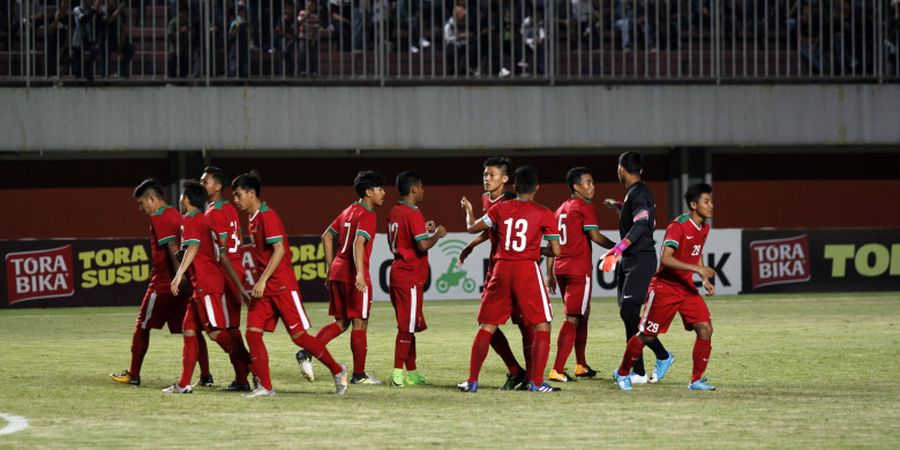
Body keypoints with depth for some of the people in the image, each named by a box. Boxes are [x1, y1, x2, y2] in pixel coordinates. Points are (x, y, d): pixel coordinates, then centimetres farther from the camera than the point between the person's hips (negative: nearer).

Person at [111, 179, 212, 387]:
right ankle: (206, 375, 1)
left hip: (163, 284, -8)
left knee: (142, 327, 6)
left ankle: (133, 374, 11)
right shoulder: (176, 215, 14)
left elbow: (173, 248, -21)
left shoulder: (159, 218, -11)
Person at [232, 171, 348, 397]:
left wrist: (263, 280, -24)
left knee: (299, 335, -5)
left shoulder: (267, 216, -14)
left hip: (282, 285, -9)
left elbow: (279, 250, -21)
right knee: (253, 332, -4)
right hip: (264, 288, 9)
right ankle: (265, 387, -2)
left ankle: (337, 371, 10)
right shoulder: (253, 219, 15)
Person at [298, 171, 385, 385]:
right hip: (354, 276, -8)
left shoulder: (348, 211, 16)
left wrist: (331, 269, 23)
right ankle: (359, 374, 5)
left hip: (337, 273, 8)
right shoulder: (367, 215, -10)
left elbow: (327, 237, 20)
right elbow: (358, 243, -26)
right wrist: (360, 274, -34)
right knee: (359, 323, 1)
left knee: (341, 323, 14)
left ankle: (307, 353, -3)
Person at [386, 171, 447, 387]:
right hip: (410, 277, -9)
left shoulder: (394, 212, 13)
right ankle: (398, 372, -8)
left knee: (409, 325, 14)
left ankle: (412, 372, 19)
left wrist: (424, 230, 20)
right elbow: (423, 245, -23)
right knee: (407, 326, -6)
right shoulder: (413, 214, -15)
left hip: (397, 272, 9)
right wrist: (437, 234, -4)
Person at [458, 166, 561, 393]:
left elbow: (472, 228, 16)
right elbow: (555, 251, -3)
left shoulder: (501, 209, 7)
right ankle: (536, 381, -5)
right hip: (528, 270, -3)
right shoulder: (544, 214, -1)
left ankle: (472, 381, 8)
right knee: (542, 327, 5)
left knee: (486, 327, 11)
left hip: (502, 270, 3)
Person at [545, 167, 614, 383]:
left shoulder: (561, 209, 17)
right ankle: (557, 370, -14)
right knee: (573, 319, -7)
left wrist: (550, 274, 20)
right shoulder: (585, 207, -7)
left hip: (561, 268, 8)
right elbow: (595, 236, -17)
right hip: (579, 269, -8)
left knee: (582, 316, 21)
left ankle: (581, 366, 28)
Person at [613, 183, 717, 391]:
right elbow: (665, 259, -31)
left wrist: (705, 280, 10)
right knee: (647, 335, 1)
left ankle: (697, 380, 0)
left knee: (705, 329, -9)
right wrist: (696, 269, -35)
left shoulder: (704, 227, 6)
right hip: (665, 287, -7)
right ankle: (622, 373, 23)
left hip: (688, 288, 7)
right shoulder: (678, 226, -20)